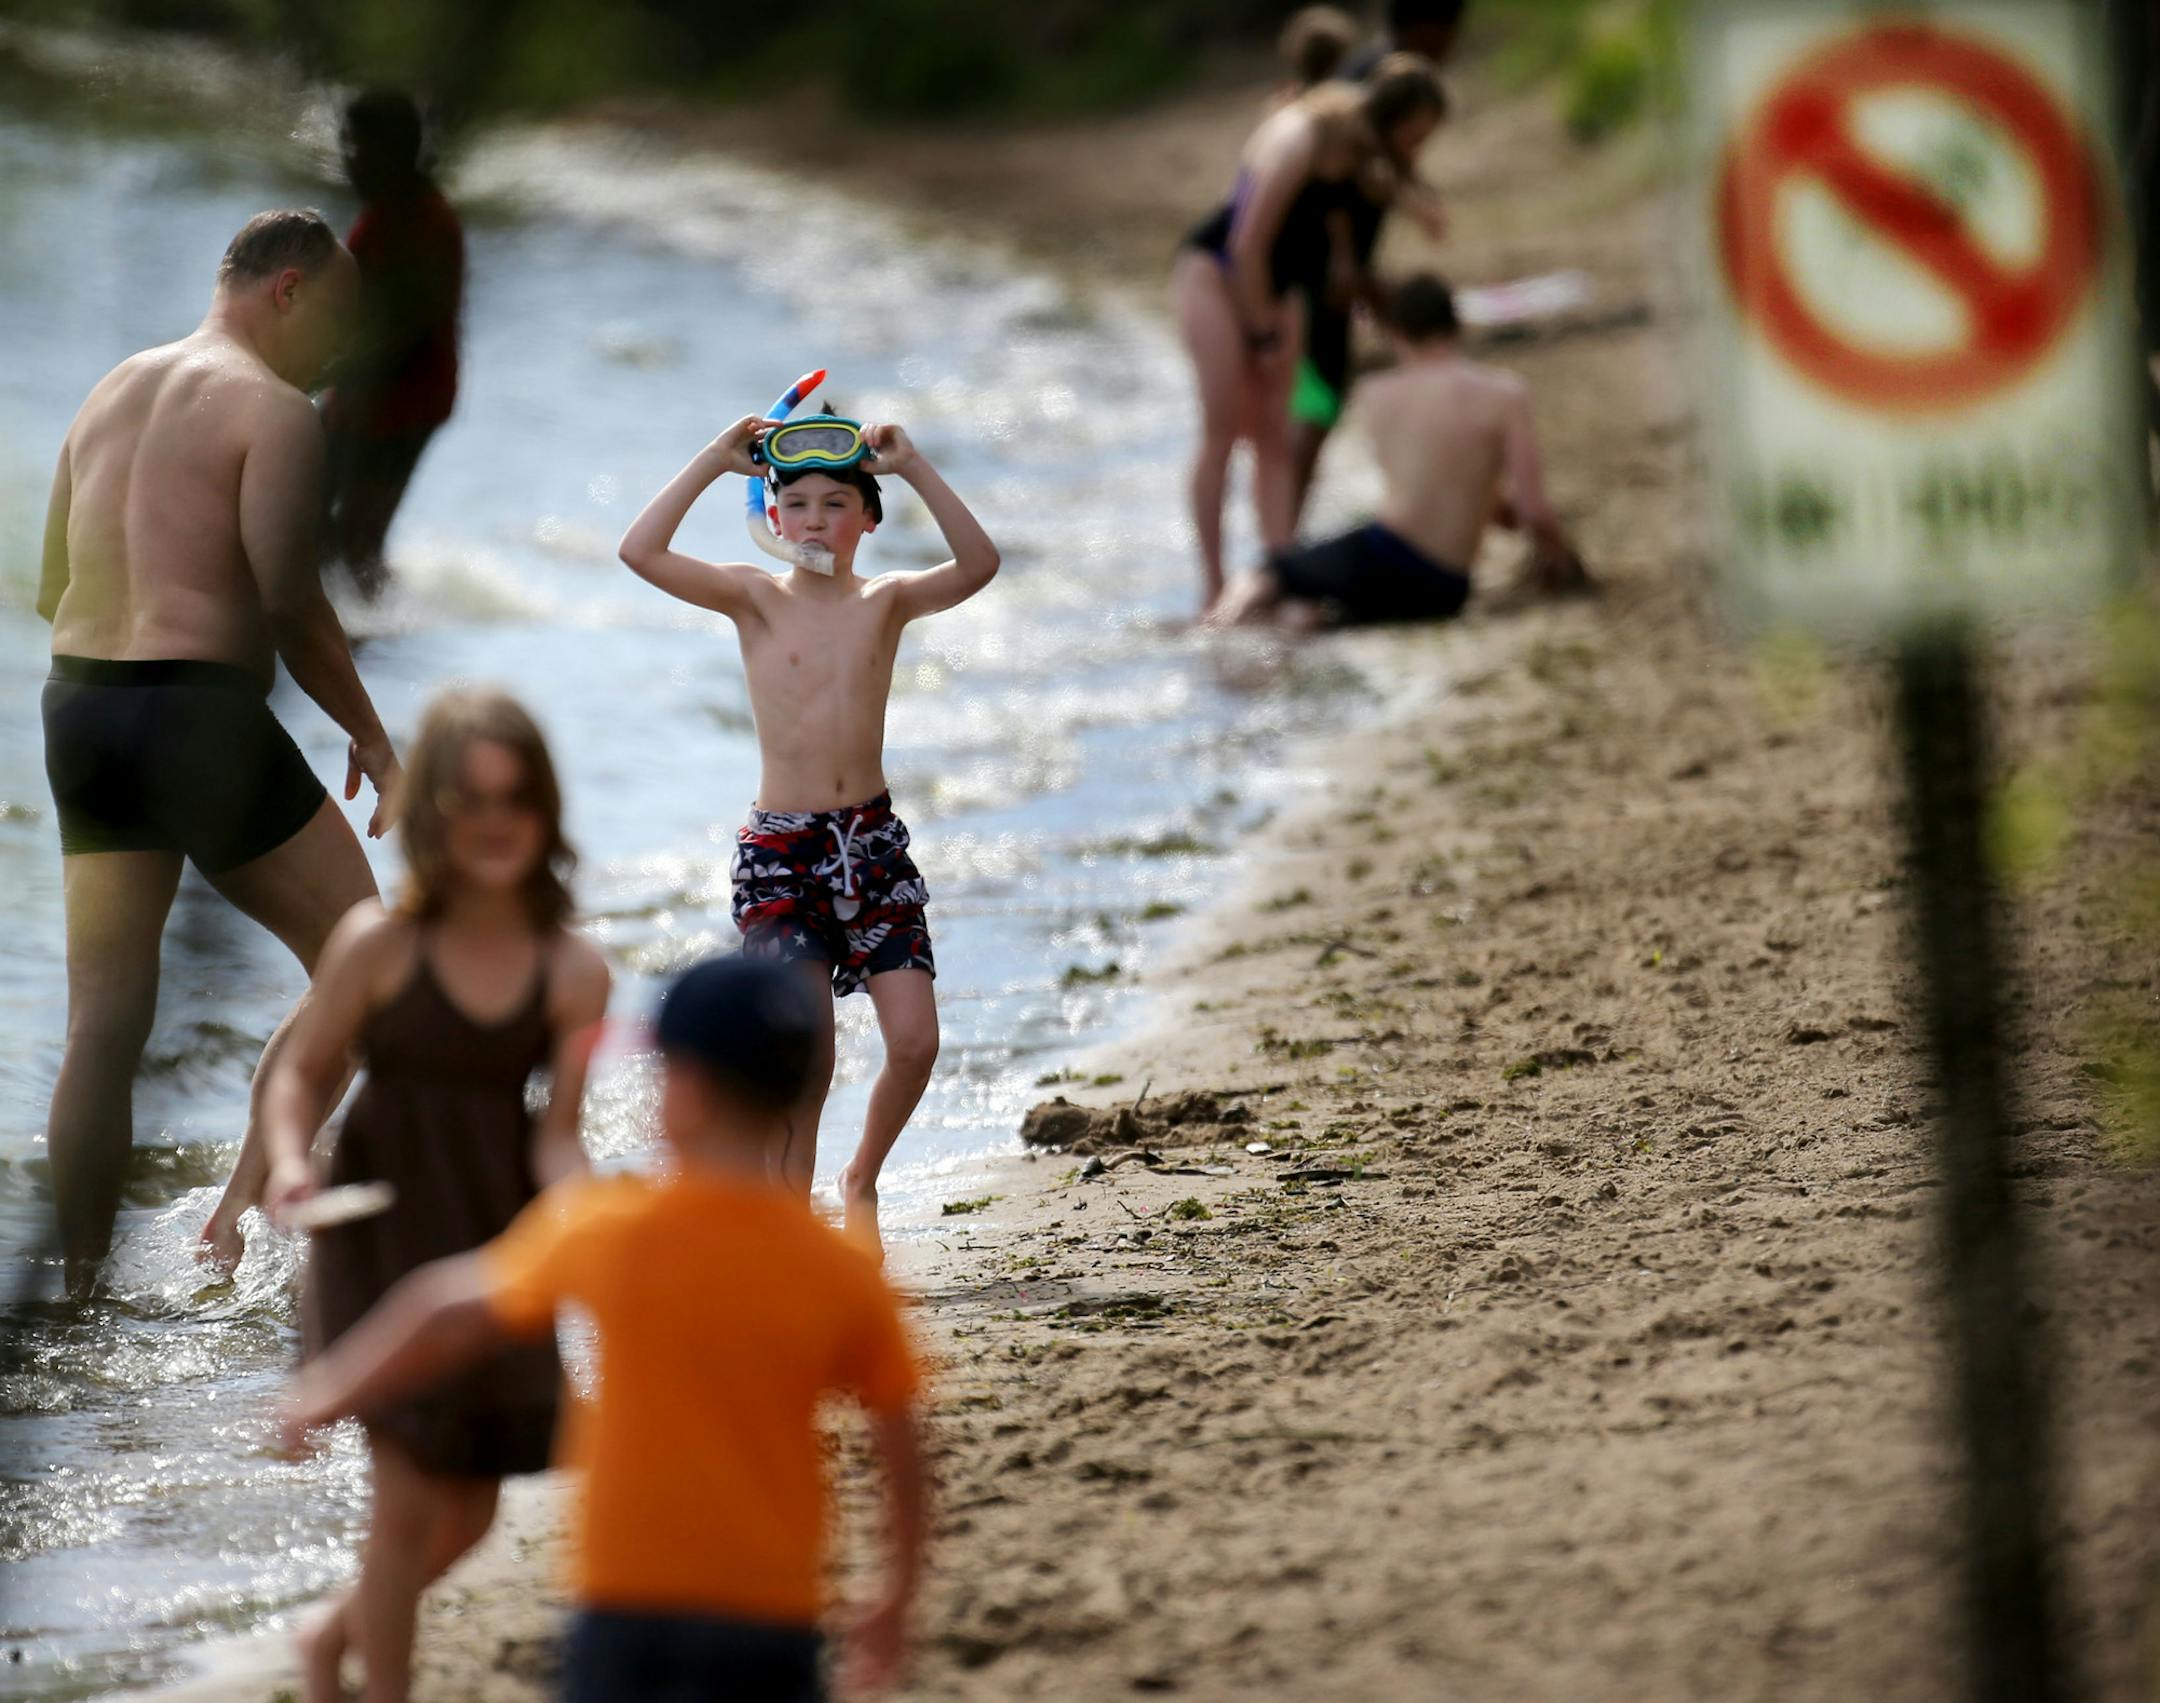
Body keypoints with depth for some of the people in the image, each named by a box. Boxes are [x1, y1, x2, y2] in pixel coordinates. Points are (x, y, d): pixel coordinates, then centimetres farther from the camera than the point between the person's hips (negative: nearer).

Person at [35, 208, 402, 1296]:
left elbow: (51, 591, 19)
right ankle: (242, 1214, -1)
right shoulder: (273, 409, -6)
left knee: (104, 1020, 8)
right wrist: (370, 737, -2)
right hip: (203, 714, -7)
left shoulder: (111, 392, 18)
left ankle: (80, 1283, 6)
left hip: (78, 712, 7)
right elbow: (290, 603, -12)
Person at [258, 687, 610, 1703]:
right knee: (409, 1498, -10)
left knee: (469, 1513, 13)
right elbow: (303, 1074, 0)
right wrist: (289, 1163, -18)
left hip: (497, 1242, 4)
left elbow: (555, 1131, -1)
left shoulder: (573, 973, -3)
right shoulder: (379, 945, -10)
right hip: (383, 1237, -4)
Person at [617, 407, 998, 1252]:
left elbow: (978, 564, -13)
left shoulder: (886, 602, 5)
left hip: (874, 840, 2)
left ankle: (862, 1176, 22)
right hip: (780, 848, -2)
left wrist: (915, 469, -16)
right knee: (806, 1045, -12)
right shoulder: (756, 599, 1)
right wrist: (714, 460, -10)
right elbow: (642, 552, -12)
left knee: (915, 1039, -5)